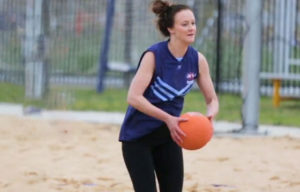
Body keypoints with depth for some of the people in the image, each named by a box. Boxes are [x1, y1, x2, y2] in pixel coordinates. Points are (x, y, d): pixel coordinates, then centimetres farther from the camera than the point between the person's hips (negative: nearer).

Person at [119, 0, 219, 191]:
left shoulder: (197, 60, -5)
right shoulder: (153, 56, -21)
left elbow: (212, 100, 2)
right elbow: (133, 97, -28)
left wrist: (210, 116, -22)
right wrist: (168, 118, -36)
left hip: (168, 134, 5)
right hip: (138, 135, -5)